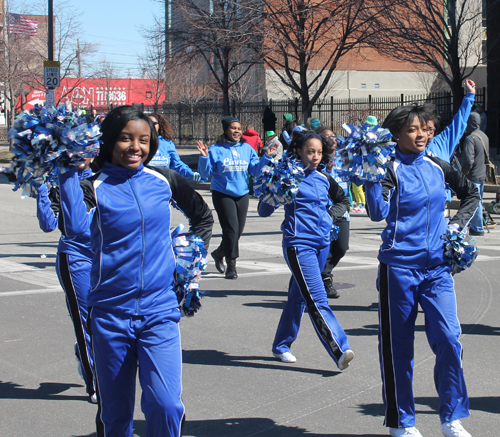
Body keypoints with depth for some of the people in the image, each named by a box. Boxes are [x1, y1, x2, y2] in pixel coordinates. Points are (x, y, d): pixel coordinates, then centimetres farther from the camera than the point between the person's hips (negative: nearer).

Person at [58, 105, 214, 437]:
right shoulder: (94, 188, -3)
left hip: (160, 311, 1)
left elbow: (203, 216, 23)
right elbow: (75, 227, -25)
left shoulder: (164, 180, 5)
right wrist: (68, 173, -21)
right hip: (111, 313, -1)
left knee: (165, 404, -14)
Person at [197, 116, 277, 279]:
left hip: (242, 194, 4)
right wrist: (204, 157, -20)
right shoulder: (216, 149, -5)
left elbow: (255, 170, 4)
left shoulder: (247, 149, 5)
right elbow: (205, 173, -5)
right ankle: (231, 266, -3)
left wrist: (266, 157, -7)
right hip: (222, 194, -4)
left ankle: (219, 253, 35)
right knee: (231, 229, -12)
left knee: (238, 231, 10)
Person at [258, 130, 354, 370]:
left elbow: (343, 200, 27)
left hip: (322, 244, 7)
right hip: (299, 244, -7)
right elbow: (264, 211, -8)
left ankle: (281, 346, 29)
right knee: (318, 301, -13)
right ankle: (340, 352, -18)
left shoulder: (324, 179, 9)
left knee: (299, 296, 16)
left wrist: (332, 215, 8)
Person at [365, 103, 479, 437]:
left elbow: (472, 193, 25)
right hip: (400, 266, -4)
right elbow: (379, 213, -20)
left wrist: (458, 224, 11)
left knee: (449, 338, -6)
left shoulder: (438, 167, 8)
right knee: (398, 345, 4)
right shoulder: (392, 169, -6)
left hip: (437, 267, 4)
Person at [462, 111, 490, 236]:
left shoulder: (470, 138, -20)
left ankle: (477, 228, 3)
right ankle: (476, 225, 28)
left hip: (473, 176, -9)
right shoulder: (484, 136, 8)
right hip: (482, 174, 9)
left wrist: (462, 175, -15)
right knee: (478, 201, 18)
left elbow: (468, 161, -25)